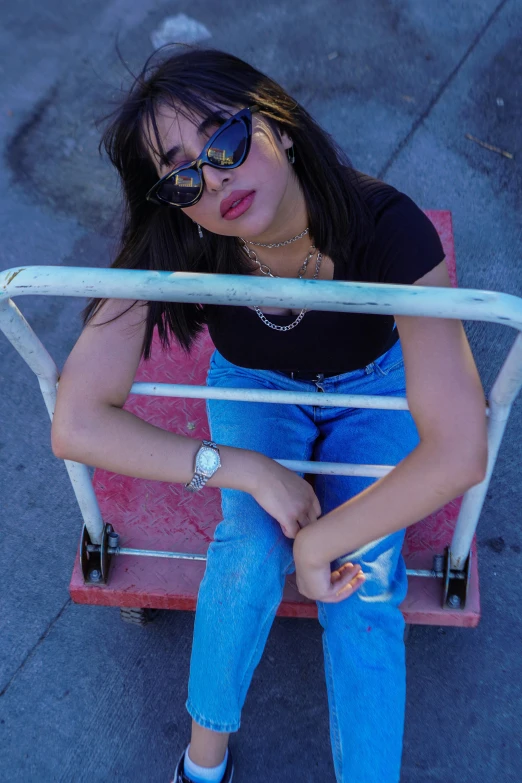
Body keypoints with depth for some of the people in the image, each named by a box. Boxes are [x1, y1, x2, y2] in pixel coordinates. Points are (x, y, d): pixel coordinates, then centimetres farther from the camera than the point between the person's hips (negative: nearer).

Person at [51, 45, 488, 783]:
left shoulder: (389, 229, -38)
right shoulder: (170, 252, -32)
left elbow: (460, 453, -42)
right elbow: (76, 425, -35)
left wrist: (319, 543, -33)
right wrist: (247, 470, -37)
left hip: (372, 386, 0)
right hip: (254, 387, 1)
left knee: (363, 594, -17)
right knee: (254, 544, -25)